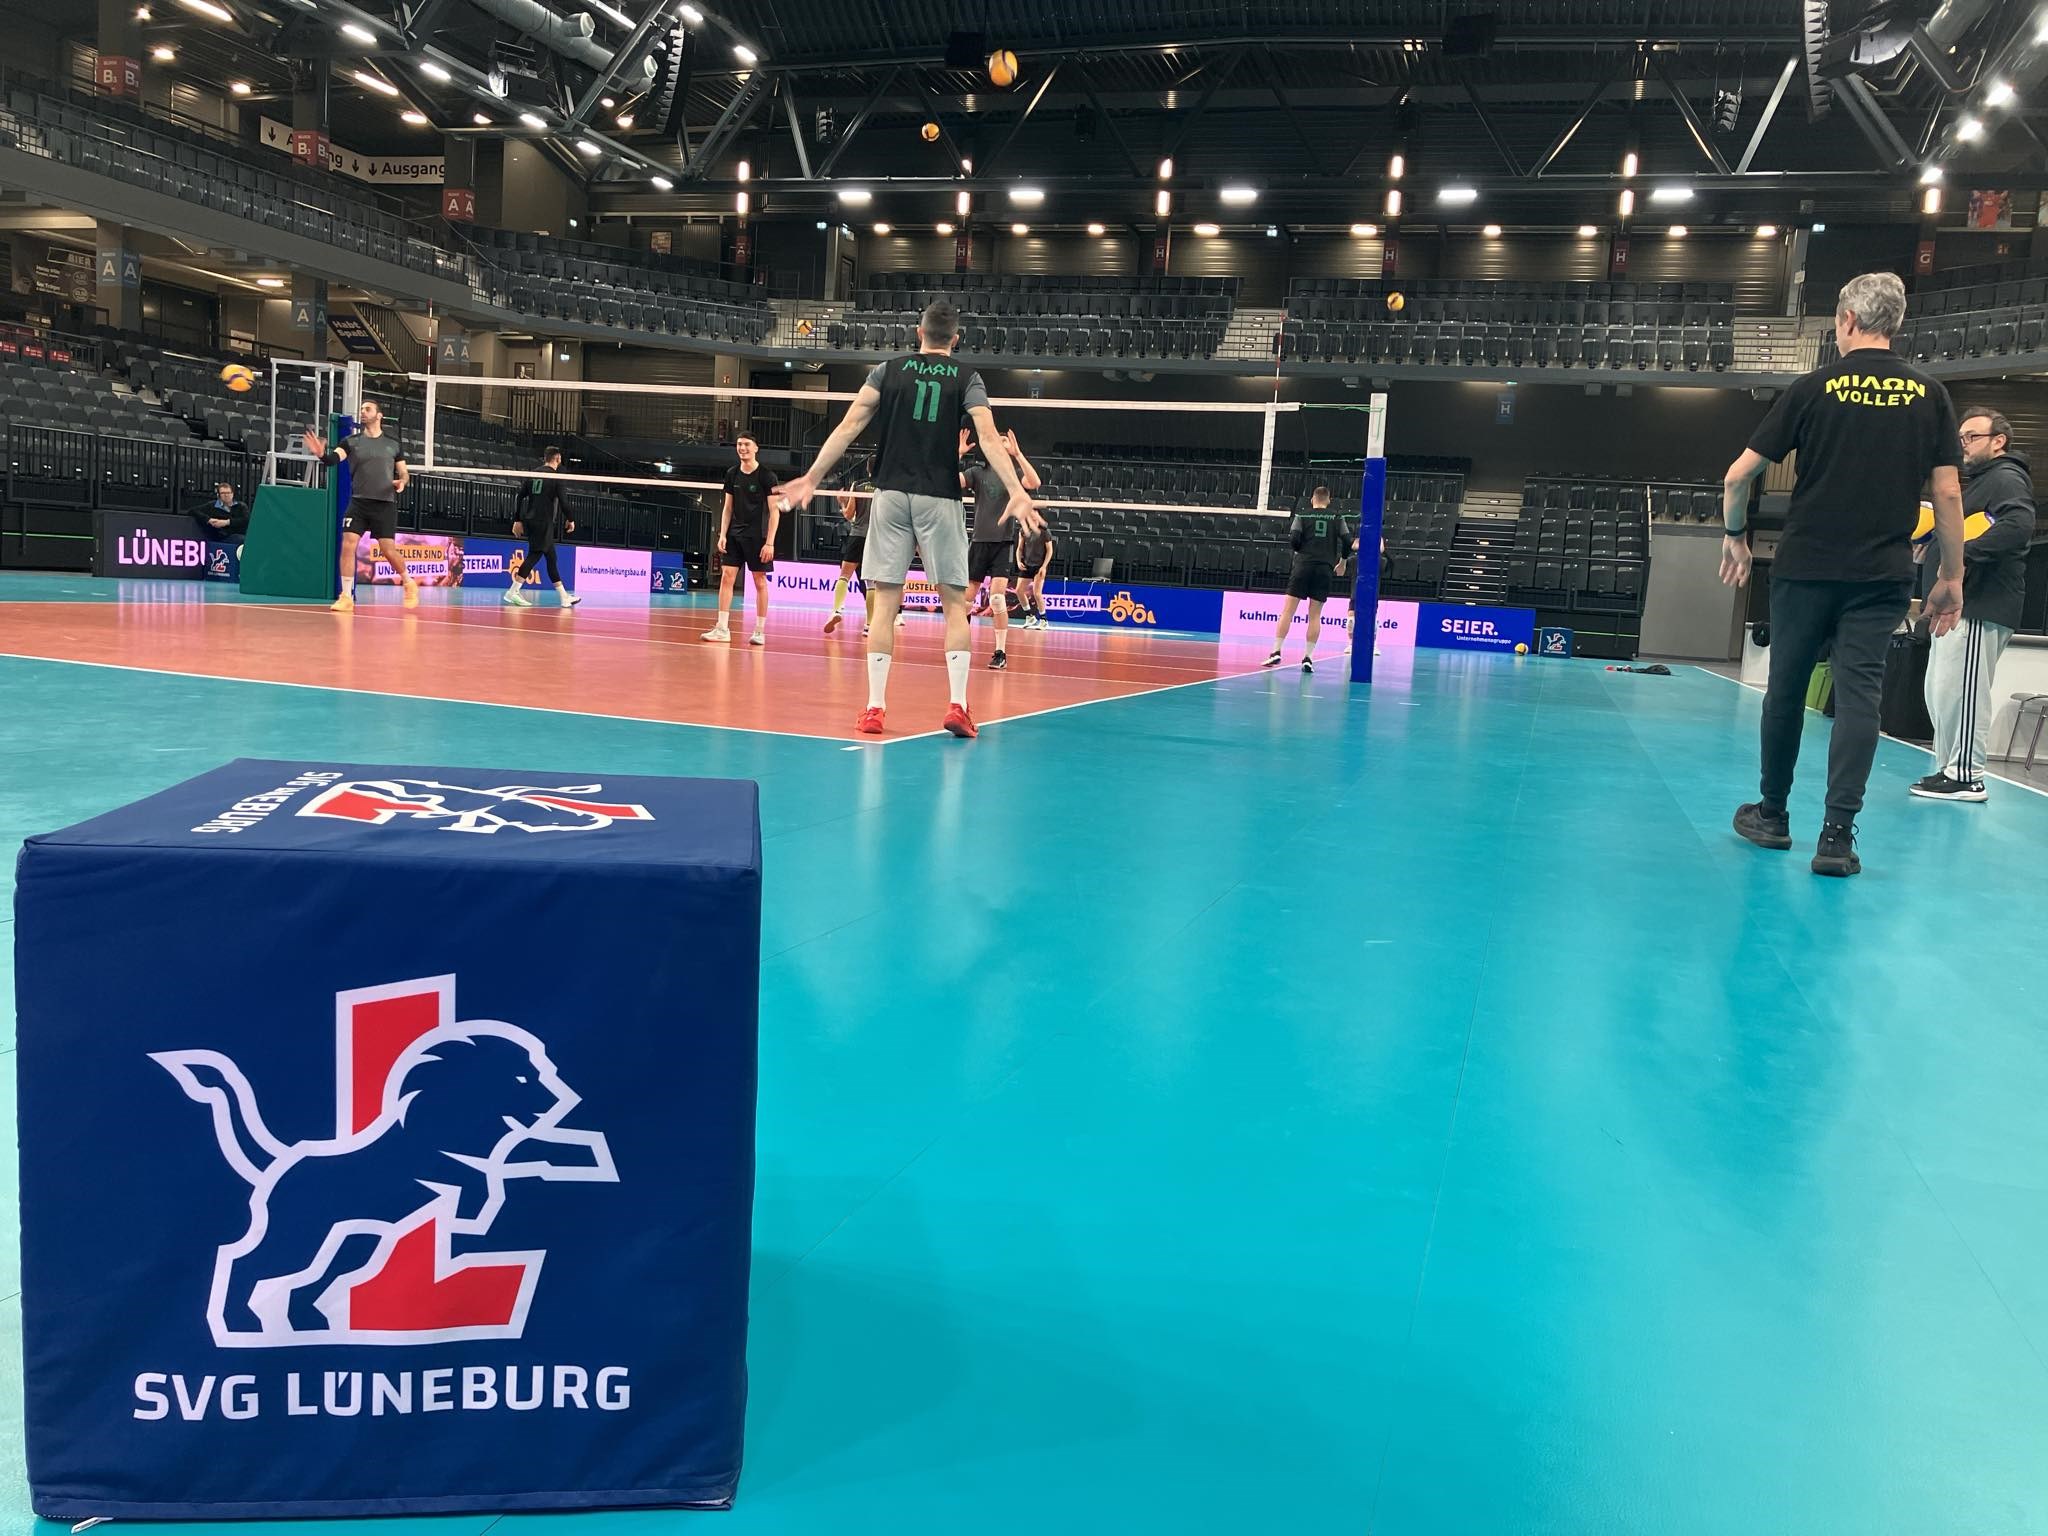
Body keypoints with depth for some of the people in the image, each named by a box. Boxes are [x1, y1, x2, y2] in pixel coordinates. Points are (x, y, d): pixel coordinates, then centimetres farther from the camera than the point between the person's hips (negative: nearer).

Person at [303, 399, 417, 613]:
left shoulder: (393, 443, 7)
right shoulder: (351, 441, 5)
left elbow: (403, 472, 12)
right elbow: (334, 458, -11)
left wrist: (402, 481, -11)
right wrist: (321, 454, -34)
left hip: (385, 504, -1)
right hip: (358, 502, 1)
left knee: (388, 550, -3)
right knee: (348, 545, -10)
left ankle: (409, 583, 25)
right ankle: (346, 597, -2)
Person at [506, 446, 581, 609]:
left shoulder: (534, 474, 13)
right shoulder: (557, 476, -5)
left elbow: (520, 495, 11)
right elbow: (563, 500, -12)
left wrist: (518, 520, 14)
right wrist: (570, 519, 1)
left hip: (530, 520, 8)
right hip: (544, 522, -8)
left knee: (551, 557, 12)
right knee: (535, 555, -8)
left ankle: (564, 597, 16)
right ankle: (513, 592, -15)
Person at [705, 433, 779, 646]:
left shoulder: (766, 475, -7)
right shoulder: (732, 474, 8)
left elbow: (774, 511, -8)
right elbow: (728, 508, 14)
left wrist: (769, 543, -14)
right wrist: (722, 535, 3)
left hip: (757, 536, -4)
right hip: (734, 534, 5)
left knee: (760, 582, 1)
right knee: (726, 576, -3)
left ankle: (760, 631, 8)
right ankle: (722, 628, -1)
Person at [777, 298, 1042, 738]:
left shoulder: (888, 370, 8)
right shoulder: (966, 378, 4)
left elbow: (849, 426, 3)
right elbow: (988, 438, -8)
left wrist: (812, 477, 7)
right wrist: (1017, 493, -13)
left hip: (891, 495, 1)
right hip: (939, 500, -1)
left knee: (886, 602, 3)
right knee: (954, 602, 5)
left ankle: (874, 708, 1)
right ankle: (957, 704, -3)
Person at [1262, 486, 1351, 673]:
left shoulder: (1302, 515, 6)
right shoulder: (1337, 518, 10)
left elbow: (1293, 540, -5)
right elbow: (1348, 542, 4)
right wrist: (1342, 561, 21)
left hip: (1304, 565, -1)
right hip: (1325, 568, 1)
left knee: (1288, 610, 0)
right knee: (1315, 615, 6)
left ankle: (1276, 652, -8)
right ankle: (1308, 658, 2)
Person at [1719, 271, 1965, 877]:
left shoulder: (1814, 388, -1)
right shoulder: (1929, 395, 4)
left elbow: (1738, 475, -2)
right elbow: (1948, 494, 1)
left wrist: (1735, 537, 14)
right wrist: (1952, 576, 8)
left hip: (1805, 569, -1)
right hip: (1883, 576, 1)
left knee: (1786, 690, 11)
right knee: (1859, 696, 0)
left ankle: (1772, 815, 22)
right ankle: (1837, 835, -5)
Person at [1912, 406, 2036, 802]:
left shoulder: (2007, 478, -7)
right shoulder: (1973, 482, 24)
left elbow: (2019, 525, -24)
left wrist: (1963, 554, -26)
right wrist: (1930, 546, 10)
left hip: (1981, 608, -10)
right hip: (1957, 605, 10)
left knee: (1958, 691, -12)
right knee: (1940, 692, 12)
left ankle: (1967, 777, -7)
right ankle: (1949, 769, 18)